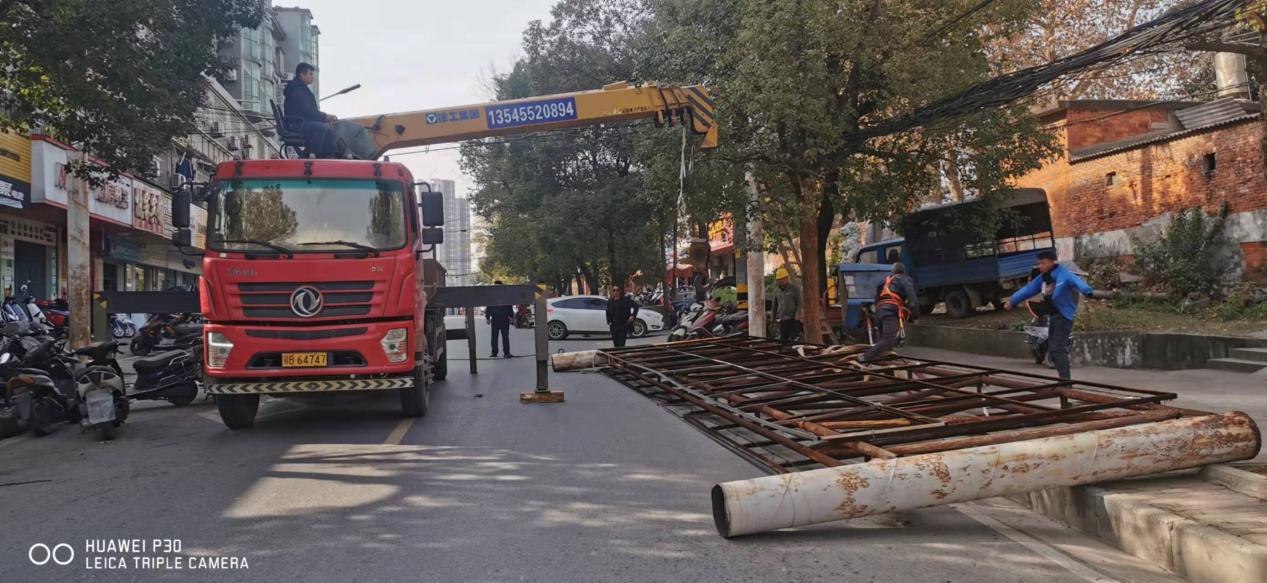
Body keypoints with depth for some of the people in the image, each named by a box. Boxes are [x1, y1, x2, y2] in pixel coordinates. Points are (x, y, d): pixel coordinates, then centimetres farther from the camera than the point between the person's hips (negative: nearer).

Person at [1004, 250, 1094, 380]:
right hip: (1052, 315, 9)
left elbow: (1077, 282, -35)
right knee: (1053, 349, 11)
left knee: (1058, 348, -15)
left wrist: (1087, 292, -56)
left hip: (1064, 315, -9)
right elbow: (1028, 289, 22)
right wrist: (1012, 301, 29)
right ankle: (1064, 379, 20)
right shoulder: (1043, 278, 10)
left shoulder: (1064, 274, -15)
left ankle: (1066, 380, -13)